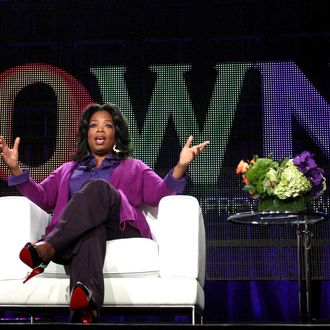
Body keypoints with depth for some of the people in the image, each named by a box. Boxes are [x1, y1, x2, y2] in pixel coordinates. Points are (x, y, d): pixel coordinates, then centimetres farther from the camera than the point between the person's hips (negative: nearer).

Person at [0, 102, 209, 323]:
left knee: (97, 187, -31)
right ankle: (87, 296, -70)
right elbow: (43, 197, 22)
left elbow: (161, 194, 13)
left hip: (121, 230, -1)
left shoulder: (134, 168, 32)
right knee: (90, 229, -39)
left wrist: (181, 166, -5)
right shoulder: (68, 170, 38)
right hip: (75, 233, 1)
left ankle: (46, 249, -47)